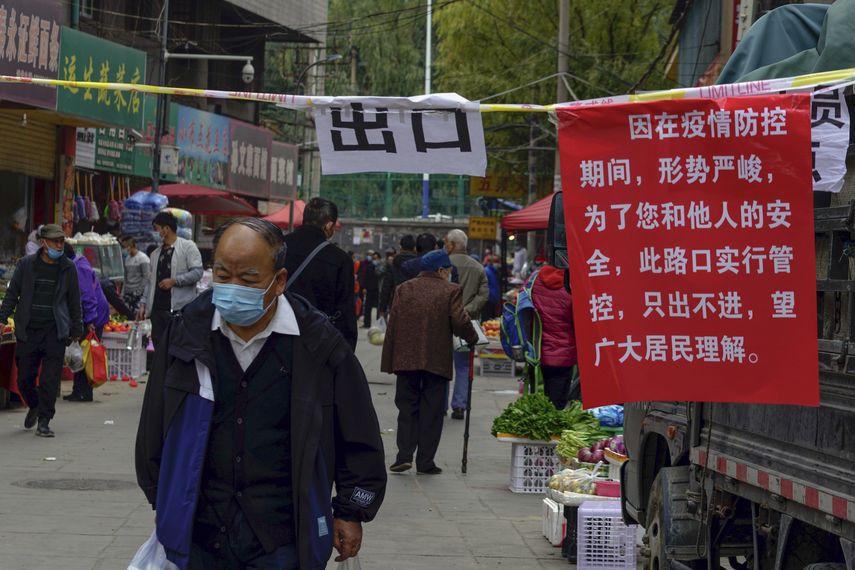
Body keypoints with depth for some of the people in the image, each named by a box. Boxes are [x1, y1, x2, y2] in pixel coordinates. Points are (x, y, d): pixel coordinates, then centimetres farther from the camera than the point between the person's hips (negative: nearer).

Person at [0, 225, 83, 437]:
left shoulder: (68, 268, 5)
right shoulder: (26, 264, 3)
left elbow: (74, 300, 11)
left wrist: (76, 330, 11)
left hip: (55, 332, -1)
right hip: (28, 331, 1)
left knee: (50, 379, -6)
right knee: (24, 378, 6)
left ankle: (44, 421, 1)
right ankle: (34, 406, 34)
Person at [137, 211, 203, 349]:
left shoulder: (187, 247, -1)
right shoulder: (156, 253, 19)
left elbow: (197, 272, -9)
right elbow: (150, 281, 21)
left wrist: (174, 281, -14)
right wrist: (143, 304, 12)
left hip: (179, 309, -6)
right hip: (157, 309, 6)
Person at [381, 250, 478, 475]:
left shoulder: (404, 289, 5)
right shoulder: (451, 291, -4)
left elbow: (392, 325, 4)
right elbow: (460, 321, -13)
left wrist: (389, 361, 7)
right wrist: (473, 338, 8)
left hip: (406, 359, 2)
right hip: (437, 361, -2)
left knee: (407, 408, 11)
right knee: (431, 412, 5)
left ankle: (404, 455, -2)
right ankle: (425, 461, 5)